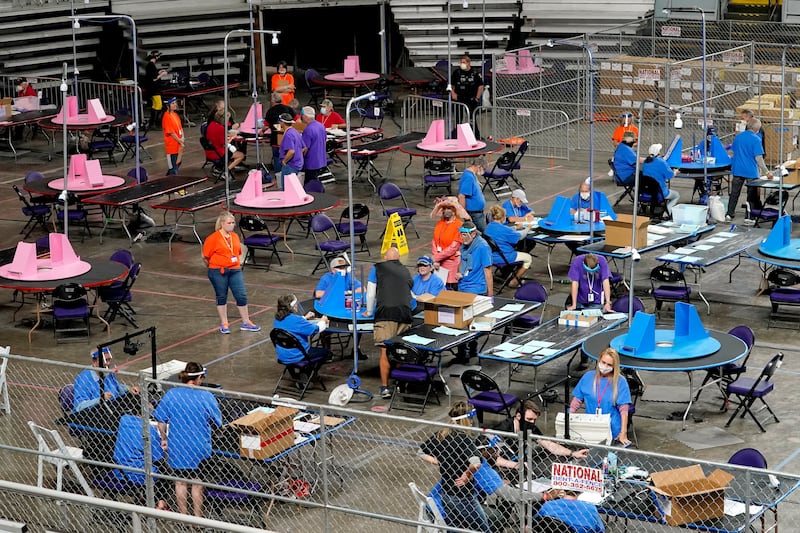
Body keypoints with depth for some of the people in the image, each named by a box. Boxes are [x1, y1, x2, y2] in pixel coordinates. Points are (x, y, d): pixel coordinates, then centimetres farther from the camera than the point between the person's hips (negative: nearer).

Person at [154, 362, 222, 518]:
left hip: (176, 446, 2)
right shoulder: (206, 397, -14)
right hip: (198, 448, -2)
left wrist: (164, 439, 13)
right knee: (196, 483, 12)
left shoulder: (171, 394, -7)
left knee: (180, 482, 16)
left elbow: (161, 421, -1)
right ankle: (198, 517, 20)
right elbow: (218, 423, -6)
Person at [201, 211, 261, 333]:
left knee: (242, 296, 1)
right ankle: (224, 324, 20)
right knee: (221, 297, 8)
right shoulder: (213, 238, -11)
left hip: (235, 270, 5)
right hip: (218, 272, -5)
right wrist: (214, 268, 3)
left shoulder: (235, 236, 8)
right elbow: (205, 257, -7)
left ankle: (246, 323, 13)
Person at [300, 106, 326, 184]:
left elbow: (305, 148, -22)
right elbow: (324, 140, 18)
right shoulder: (321, 126, 5)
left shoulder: (308, 130, -23)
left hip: (312, 163, -9)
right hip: (321, 160, 9)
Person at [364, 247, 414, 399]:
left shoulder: (377, 268, 15)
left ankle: (385, 387, -10)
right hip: (405, 312, 3)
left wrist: (369, 311, 30)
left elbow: (371, 293, 14)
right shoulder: (405, 272, 26)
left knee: (385, 351, -5)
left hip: (385, 313, -3)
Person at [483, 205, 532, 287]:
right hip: (503, 257, -9)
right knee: (528, 258, 9)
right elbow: (519, 236, -10)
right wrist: (526, 229, 9)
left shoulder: (488, 227, 1)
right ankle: (514, 281, 15)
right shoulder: (504, 229, -24)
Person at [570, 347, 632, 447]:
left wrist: (623, 433, -13)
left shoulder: (620, 381, -4)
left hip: (612, 431, -2)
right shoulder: (588, 377, 5)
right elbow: (577, 401, 11)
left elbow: (624, 409, -7)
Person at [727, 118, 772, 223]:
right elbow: (758, 158, -17)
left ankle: (729, 214, 15)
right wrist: (766, 172, -12)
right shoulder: (756, 140, -14)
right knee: (752, 195, 6)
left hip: (737, 170, 5)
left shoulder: (738, 137, 3)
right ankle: (749, 218, 6)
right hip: (751, 171, -5)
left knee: (734, 193, 13)